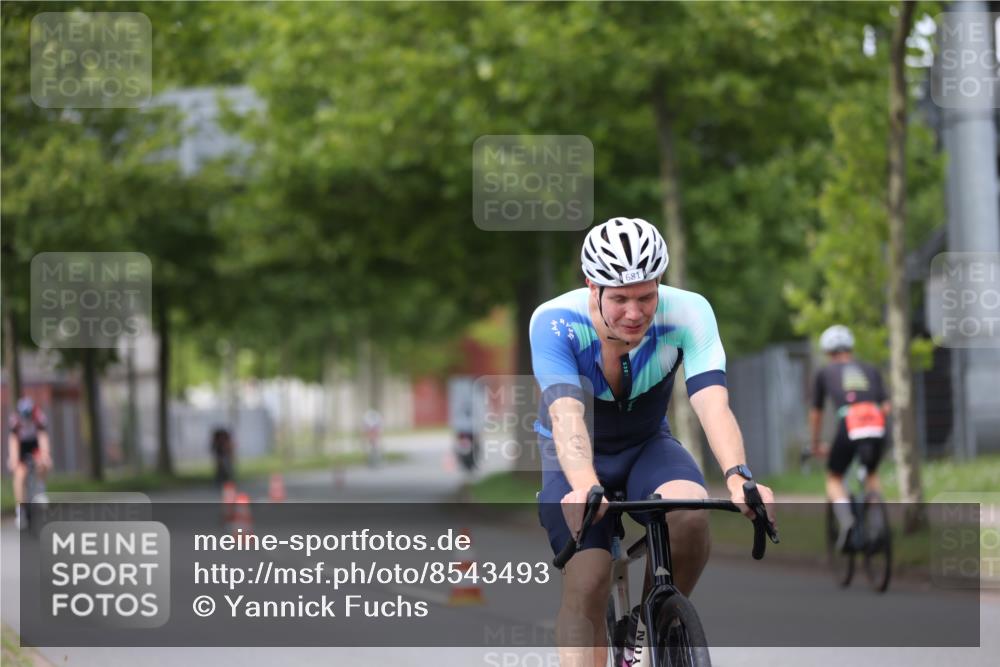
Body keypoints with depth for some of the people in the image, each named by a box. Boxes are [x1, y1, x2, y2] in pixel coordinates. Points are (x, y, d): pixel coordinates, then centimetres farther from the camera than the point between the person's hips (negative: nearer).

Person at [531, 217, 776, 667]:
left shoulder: (687, 314, -25)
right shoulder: (554, 322, -29)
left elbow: (712, 402, -38)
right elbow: (567, 415, -42)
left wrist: (737, 476, -56)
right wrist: (585, 488, -62)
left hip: (648, 447, 1)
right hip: (577, 459, -1)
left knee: (691, 518, -29)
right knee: (586, 584, -20)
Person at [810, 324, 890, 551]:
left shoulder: (825, 373, 23)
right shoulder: (871, 371, 27)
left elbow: (815, 414, 28)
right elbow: (885, 407, 19)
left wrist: (816, 444, 42)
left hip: (848, 426, -2)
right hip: (877, 430, 2)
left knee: (834, 479, 19)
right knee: (872, 475, 30)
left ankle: (846, 521, -10)